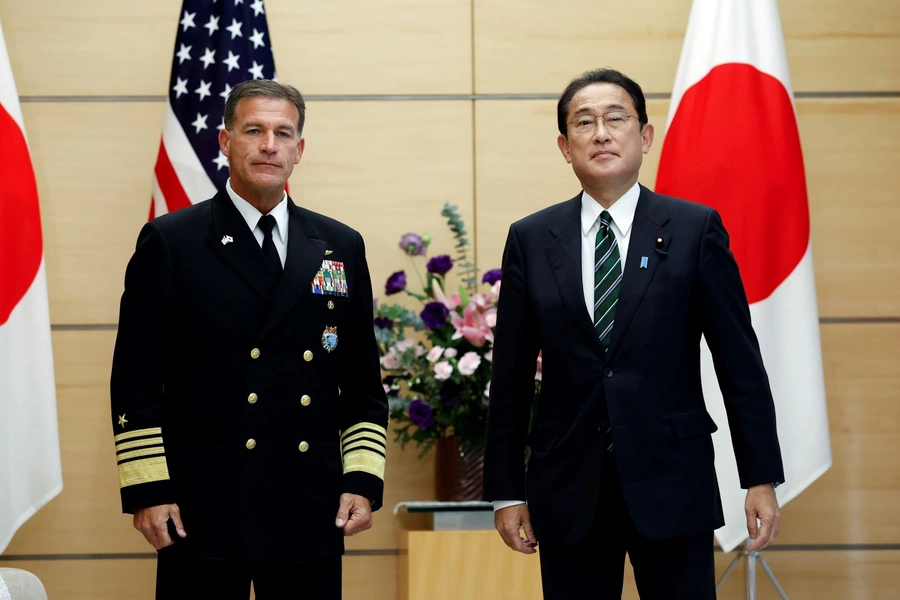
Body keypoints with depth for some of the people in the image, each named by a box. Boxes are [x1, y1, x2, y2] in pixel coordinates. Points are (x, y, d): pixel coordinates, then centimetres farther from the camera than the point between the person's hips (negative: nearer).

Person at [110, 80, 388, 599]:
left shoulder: (342, 247, 11)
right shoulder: (170, 242, 1)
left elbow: (364, 384, 13)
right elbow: (136, 380, -1)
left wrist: (363, 480, 4)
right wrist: (146, 489, -7)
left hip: (311, 513, 3)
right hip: (202, 511, -3)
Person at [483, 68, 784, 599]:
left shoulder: (696, 230, 1)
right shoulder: (531, 240, 6)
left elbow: (740, 362, 0)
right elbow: (511, 378, 7)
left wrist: (761, 479, -3)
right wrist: (507, 492, 5)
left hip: (672, 487, -1)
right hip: (569, 493, 2)